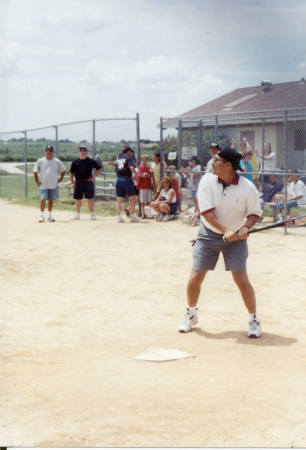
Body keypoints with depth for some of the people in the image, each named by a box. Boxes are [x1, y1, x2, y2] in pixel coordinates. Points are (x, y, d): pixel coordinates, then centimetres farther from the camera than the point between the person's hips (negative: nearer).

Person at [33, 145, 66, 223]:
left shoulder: (57, 161, 3)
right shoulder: (40, 161, 0)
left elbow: (63, 170, 15)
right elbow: (35, 171, 7)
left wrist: (60, 179, 6)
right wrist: (36, 181, 1)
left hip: (53, 185, 2)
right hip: (43, 185, -2)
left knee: (51, 200, 8)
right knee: (43, 200, -11)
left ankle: (50, 216, 17)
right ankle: (42, 215, -4)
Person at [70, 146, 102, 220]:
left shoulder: (91, 161, 3)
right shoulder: (75, 161, 7)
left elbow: (100, 169, 8)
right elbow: (71, 172, 10)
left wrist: (94, 176, -2)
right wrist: (72, 182, 1)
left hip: (88, 182, -2)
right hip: (78, 182, 2)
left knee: (90, 199, -3)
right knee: (78, 199, 6)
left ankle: (92, 214, 3)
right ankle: (77, 214, 17)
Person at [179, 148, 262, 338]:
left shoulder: (248, 187, -14)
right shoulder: (207, 181, -12)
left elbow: (255, 213, -2)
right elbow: (207, 211, -18)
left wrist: (245, 227, -22)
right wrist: (225, 230, -28)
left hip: (236, 239, -2)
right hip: (208, 235, 2)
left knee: (241, 279, -11)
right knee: (195, 278, 0)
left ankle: (254, 320, 8)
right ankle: (191, 315, 26)